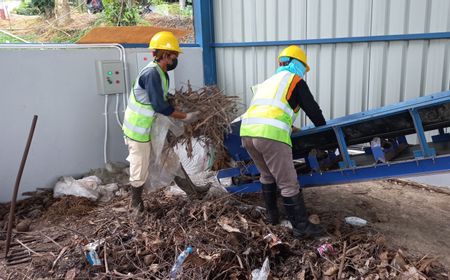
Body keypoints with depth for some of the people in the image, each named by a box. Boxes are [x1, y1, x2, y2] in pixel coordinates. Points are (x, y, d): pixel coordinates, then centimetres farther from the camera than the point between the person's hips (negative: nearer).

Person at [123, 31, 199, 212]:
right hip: (138, 130, -9)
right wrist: (185, 117, -19)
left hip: (148, 127, 9)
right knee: (140, 170, 3)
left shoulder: (161, 73, 6)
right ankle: (136, 203, 21)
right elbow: (160, 106, -25)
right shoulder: (151, 73, -23)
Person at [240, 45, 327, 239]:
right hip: (271, 135, -7)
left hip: (247, 132, 7)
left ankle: (272, 215, 36)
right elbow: (312, 109, 15)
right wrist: (324, 127, 33)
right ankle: (301, 227, 11)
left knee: (266, 176, 26)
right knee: (289, 184, 3)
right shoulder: (295, 80, 13)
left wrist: (288, 127, 48)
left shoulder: (269, 81, 32)